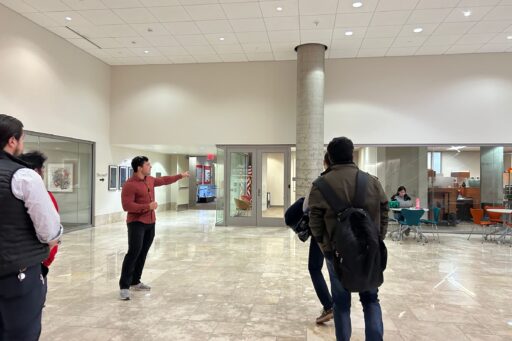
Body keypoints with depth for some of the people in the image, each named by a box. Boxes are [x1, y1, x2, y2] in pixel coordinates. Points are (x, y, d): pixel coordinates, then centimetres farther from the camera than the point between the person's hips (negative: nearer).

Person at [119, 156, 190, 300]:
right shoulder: (129, 185, -16)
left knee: (143, 253, 12)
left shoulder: (150, 180, 10)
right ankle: (124, 287, -6)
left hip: (150, 223, 8)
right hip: (136, 223, -8)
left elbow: (164, 180, 28)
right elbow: (127, 206, -21)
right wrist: (148, 206, -23)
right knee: (134, 252, -13)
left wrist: (180, 176, 36)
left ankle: (135, 282, 23)